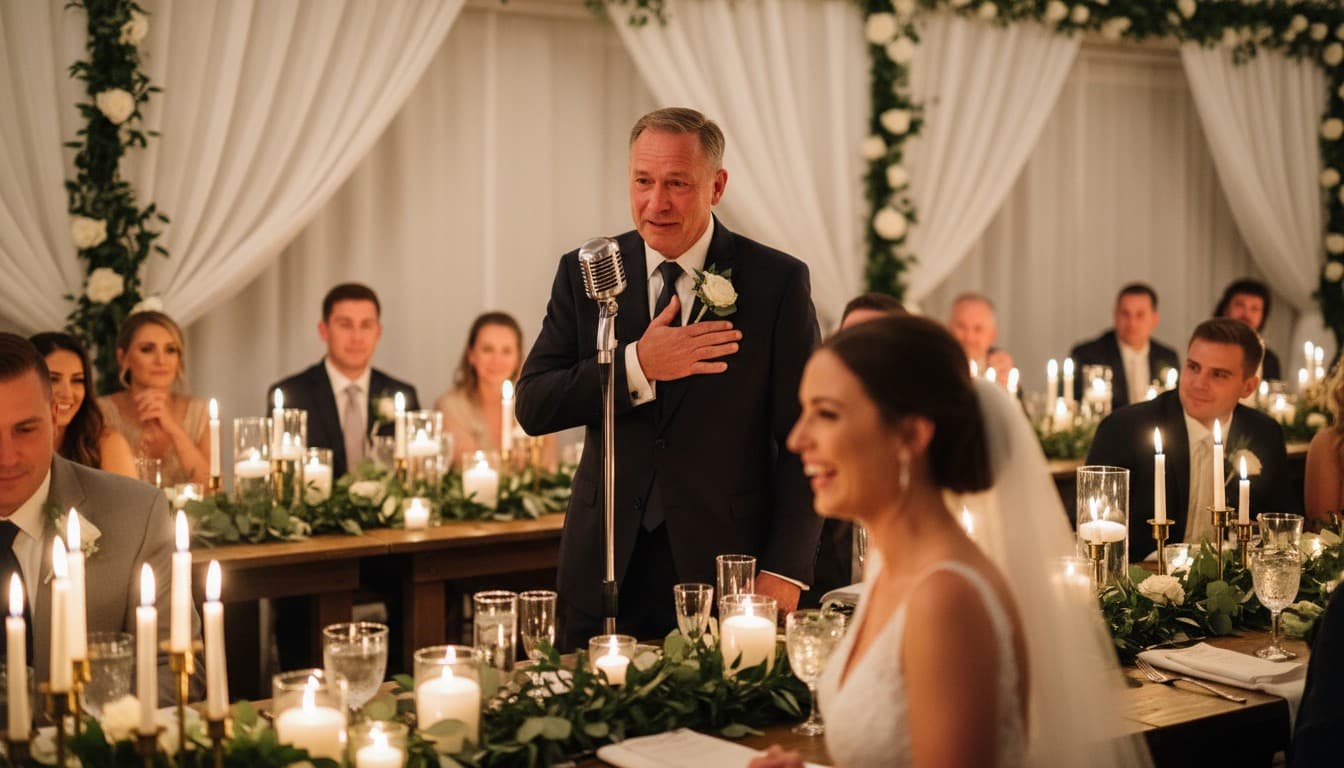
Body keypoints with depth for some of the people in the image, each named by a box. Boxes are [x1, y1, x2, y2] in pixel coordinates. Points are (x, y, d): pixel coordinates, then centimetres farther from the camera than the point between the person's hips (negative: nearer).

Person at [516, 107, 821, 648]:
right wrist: (635, 365, -16)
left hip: (726, 569, -2)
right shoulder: (585, 273, 4)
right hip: (606, 571, 2)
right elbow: (532, 408, -2)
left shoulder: (778, 282, -3)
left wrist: (784, 571, -11)